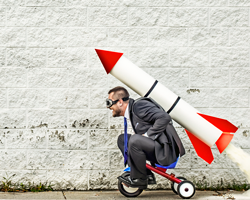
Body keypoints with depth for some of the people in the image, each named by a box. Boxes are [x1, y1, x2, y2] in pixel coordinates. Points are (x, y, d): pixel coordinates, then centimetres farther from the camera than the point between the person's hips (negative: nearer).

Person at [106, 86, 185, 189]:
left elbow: (164, 117, -25)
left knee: (134, 140, -30)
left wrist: (147, 135, -21)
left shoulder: (139, 105, -14)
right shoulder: (130, 112, 15)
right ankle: (147, 175, 6)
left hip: (166, 150, -10)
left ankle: (140, 179, -10)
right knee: (122, 139, 13)